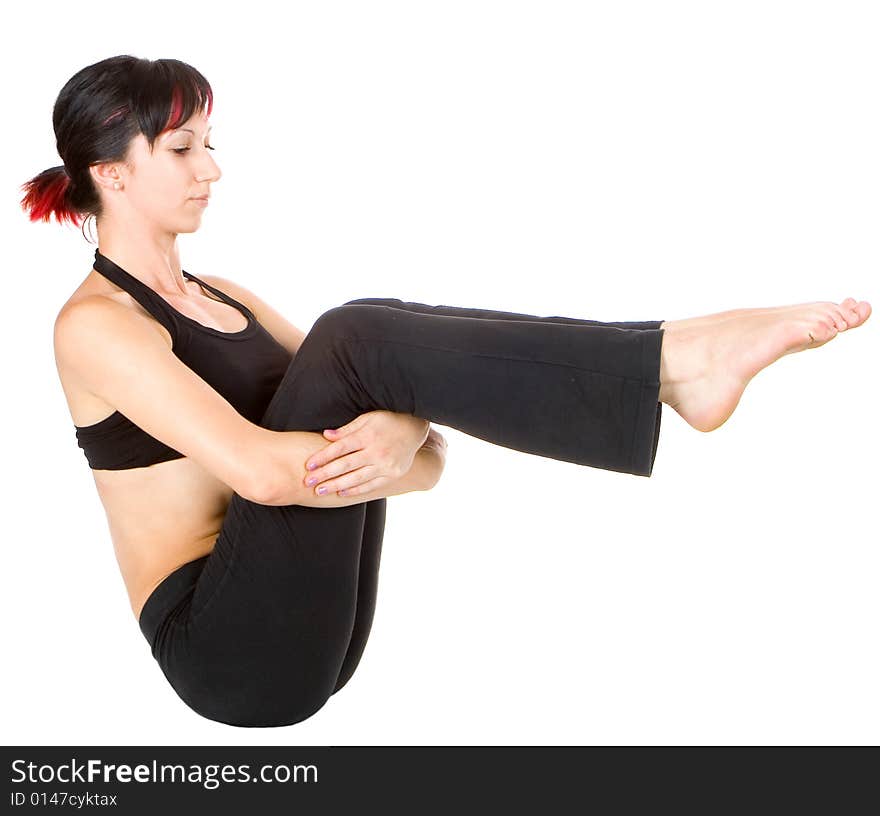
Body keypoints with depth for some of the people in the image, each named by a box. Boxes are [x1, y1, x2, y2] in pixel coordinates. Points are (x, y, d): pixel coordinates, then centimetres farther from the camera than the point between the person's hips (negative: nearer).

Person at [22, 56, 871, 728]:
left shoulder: (218, 297, 18)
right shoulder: (94, 323, -8)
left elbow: (334, 392, 5)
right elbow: (258, 468, -23)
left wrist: (404, 426, -19)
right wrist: (422, 462, -13)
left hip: (305, 639, 7)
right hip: (227, 649, -7)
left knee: (365, 338, -11)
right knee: (356, 339, -23)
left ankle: (674, 358, -22)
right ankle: (679, 359, -26)